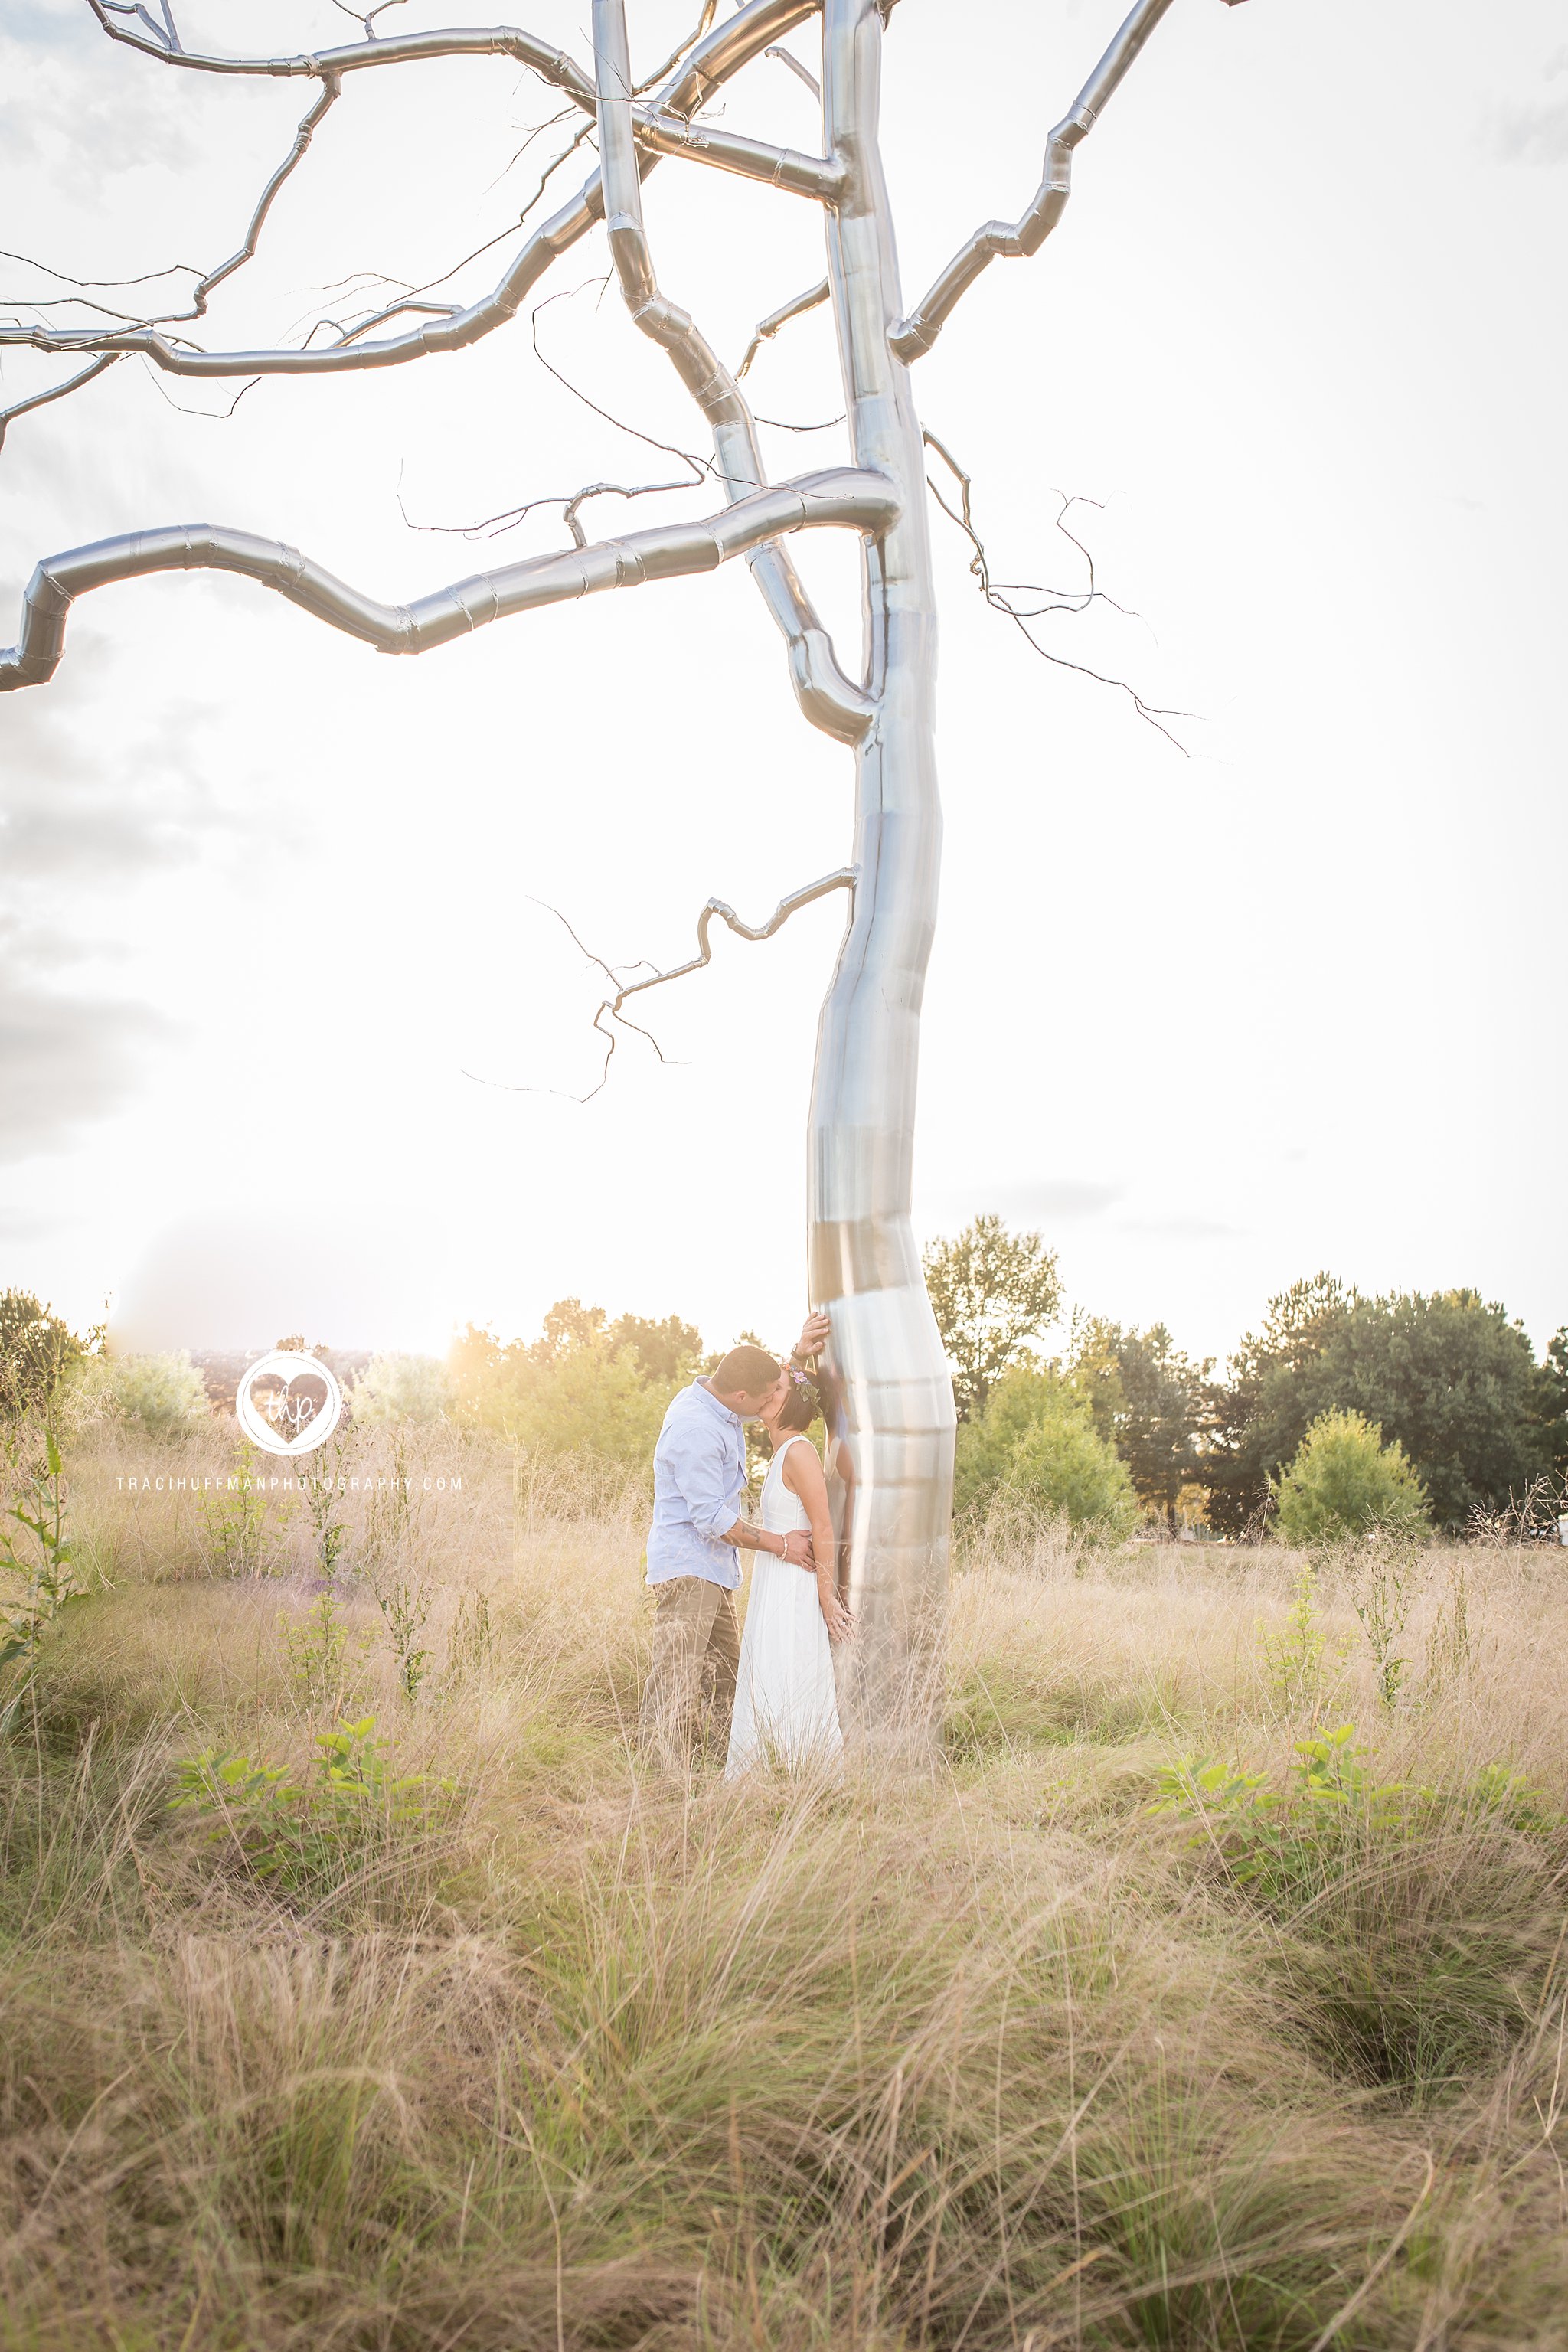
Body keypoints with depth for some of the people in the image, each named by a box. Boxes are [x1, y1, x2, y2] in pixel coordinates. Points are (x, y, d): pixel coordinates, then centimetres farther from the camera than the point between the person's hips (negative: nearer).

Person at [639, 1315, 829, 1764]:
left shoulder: (717, 1400, 5)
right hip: (686, 1570, -10)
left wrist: (801, 1354, 4)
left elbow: (779, 1393, 24)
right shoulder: (695, 1430, -24)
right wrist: (781, 1545, -15)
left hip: (713, 1569, 10)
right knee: (676, 1688, -10)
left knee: (726, 1677, 17)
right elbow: (712, 1519, -23)